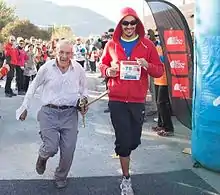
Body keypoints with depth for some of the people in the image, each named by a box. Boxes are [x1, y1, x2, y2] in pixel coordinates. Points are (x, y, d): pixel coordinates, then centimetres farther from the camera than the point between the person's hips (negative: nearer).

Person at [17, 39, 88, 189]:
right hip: (49, 112, -1)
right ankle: (42, 157, 28)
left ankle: (61, 178, 32)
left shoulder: (79, 69, -2)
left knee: (68, 150, 3)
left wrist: (84, 99, -3)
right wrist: (24, 107, 10)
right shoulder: (47, 67, -6)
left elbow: (84, 88, 17)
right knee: (51, 148, -12)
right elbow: (33, 87, 7)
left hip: (70, 113, 2)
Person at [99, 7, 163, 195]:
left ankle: (123, 153, 46)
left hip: (138, 100, 1)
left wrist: (148, 66, -18)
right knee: (123, 139, -1)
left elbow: (159, 70, 4)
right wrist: (108, 71, -8)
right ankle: (126, 179, 16)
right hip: (117, 100, -1)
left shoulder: (147, 44, 1)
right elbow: (102, 65, 15)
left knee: (134, 140, 10)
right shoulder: (111, 44, 2)